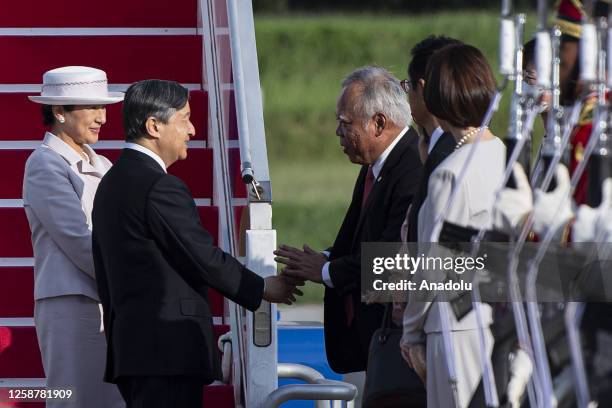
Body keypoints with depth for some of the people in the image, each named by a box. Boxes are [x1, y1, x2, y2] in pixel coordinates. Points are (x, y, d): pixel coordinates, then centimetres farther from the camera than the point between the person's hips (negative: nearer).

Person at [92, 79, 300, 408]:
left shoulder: (111, 183, 16)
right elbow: (204, 258, -14)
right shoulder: (160, 188, -15)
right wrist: (262, 288, 1)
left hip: (130, 342, 10)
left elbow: (105, 274, 20)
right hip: (169, 348, -10)